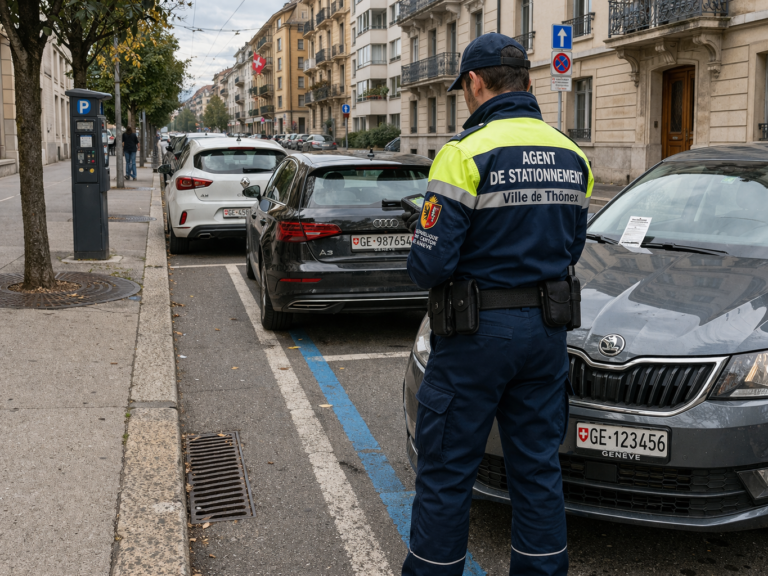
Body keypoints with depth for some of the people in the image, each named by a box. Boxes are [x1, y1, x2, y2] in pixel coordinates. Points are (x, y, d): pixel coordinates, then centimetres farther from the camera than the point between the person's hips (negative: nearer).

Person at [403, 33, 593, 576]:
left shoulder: (466, 153, -15)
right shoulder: (572, 155, 7)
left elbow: (431, 264, -18)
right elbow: (571, 249, 14)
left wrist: (421, 238, 4)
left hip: (477, 331, -6)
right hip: (546, 328, 6)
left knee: (445, 471, 7)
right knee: (538, 465, 16)